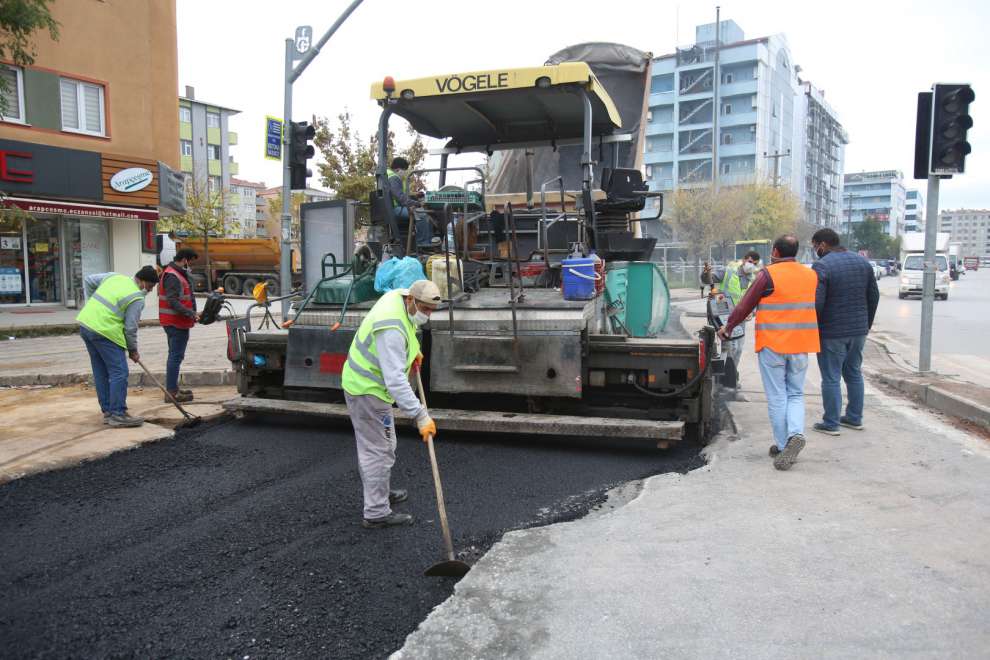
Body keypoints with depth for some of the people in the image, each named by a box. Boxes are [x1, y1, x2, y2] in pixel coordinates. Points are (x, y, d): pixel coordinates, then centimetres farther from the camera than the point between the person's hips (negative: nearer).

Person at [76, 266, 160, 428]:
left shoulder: (115, 276, 12)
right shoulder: (137, 299, -9)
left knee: (101, 372, 14)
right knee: (119, 372, -4)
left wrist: (91, 306, 23)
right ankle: (117, 414, -4)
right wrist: (133, 350, 6)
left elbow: (88, 281, 20)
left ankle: (107, 411, 21)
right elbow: (130, 328, -7)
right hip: (104, 331, -9)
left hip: (85, 322, 9)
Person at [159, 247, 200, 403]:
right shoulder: (172, 276, -16)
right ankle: (171, 392, -7)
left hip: (177, 322, 11)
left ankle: (173, 388, 28)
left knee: (175, 355, 18)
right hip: (175, 323, -11)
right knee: (176, 356, -9)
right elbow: (173, 301, -25)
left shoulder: (178, 274, 18)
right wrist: (190, 313, -27)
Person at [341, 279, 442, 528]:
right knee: (379, 452, -4)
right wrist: (420, 416, -40)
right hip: (369, 392, -10)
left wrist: (412, 350, 20)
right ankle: (377, 513, 4)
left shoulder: (399, 295, -3)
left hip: (361, 384, 10)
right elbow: (395, 380, -38)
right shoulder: (392, 329, -32)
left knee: (372, 446, 23)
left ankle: (380, 493, 39)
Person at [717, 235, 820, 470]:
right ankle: (796, 434, -8)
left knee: (777, 397, 5)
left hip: (772, 344, -4)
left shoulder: (768, 274, -9)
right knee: (795, 394, 15)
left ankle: (783, 446, 8)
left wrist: (728, 326, 9)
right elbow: (814, 307, 15)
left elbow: (745, 305, -6)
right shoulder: (811, 275, 8)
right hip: (801, 345, 4)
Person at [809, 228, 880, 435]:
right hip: (859, 330, 7)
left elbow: (816, 303, -22)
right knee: (854, 374, 18)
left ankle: (831, 423, 8)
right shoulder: (863, 262, 7)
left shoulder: (822, 266, -16)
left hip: (832, 333, -7)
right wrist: (867, 323, 22)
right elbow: (874, 296, 12)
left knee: (831, 378, 1)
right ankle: (855, 418, 27)